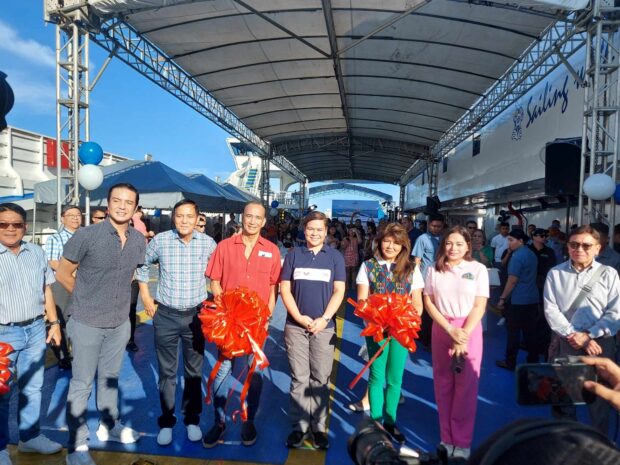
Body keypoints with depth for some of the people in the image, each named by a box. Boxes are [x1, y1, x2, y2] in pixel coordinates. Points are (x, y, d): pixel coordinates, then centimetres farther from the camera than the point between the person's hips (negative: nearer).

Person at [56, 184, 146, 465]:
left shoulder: (139, 240, -2)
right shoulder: (86, 236, -16)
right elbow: (63, 273, -5)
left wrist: (114, 297, 10)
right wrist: (87, 298, 2)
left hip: (120, 323, 4)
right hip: (87, 323, -4)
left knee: (110, 378, 20)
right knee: (82, 384, 7)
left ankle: (108, 426, 39)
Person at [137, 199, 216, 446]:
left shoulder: (208, 243, -6)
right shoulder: (160, 240, -8)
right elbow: (143, 265, 9)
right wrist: (146, 297, 4)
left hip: (196, 315, 1)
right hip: (165, 315, 0)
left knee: (194, 371, 12)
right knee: (167, 372, 10)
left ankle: (192, 419, 28)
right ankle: (166, 421, 26)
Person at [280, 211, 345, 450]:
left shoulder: (335, 257, 5)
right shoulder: (293, 255, 6)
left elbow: (339, 291, 0)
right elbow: (285, 288, 3)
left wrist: (324, 319, -11)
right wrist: (299, 317, -8)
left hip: (324, 327, 0)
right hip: (295, 325, 0)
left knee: (320, 379, 6)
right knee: (299, 378, 6)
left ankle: (319, 426, 18)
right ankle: (299, 425, 18)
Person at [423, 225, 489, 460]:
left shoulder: (478, 269, -3)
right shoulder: (435, 270, 3)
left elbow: (479, 306, -5)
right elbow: (429, 302, 1)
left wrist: (463, 335, -13)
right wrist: (450, 329, -11)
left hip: (469, 330, -2)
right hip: (441, 329, 2)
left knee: (466, 387, 1)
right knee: (443, 384, 8)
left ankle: (463, 442, 16)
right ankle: (446, 439, 22)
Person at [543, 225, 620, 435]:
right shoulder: (555, 274, 1)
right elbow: (551, 310, -4)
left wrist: (588, 335, -12)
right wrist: (573, 335, -12)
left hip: (599, 343, -1)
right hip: (564, 343, 1)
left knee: (599, 397, 10)